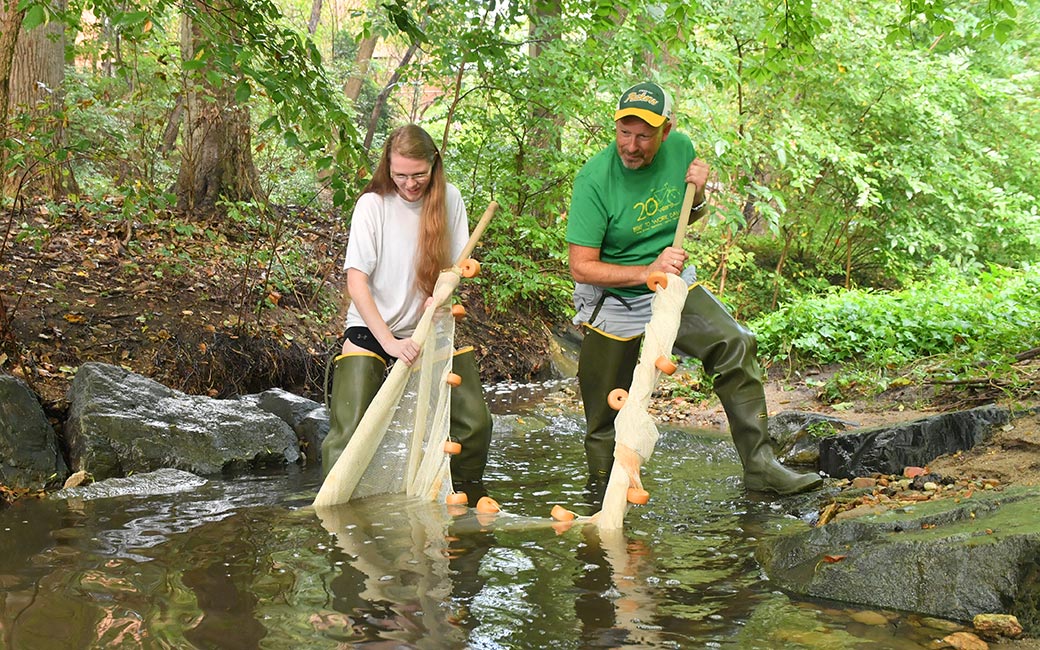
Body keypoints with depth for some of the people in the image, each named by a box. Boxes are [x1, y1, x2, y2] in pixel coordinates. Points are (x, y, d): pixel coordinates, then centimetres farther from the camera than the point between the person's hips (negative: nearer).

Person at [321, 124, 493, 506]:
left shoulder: (448, 199, -3)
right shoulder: (373, 204, -12)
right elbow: (356, 281, -17)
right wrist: (390, 341, -27)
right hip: (372, 329, -3)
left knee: (476, 424, 0)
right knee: (349, 432, -14)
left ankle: (470, 505, 22)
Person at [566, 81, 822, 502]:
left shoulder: (681, 148, -6)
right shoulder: (594, 179, -21)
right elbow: (581, 266, -22)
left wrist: (697, 194, -10)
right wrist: (647, 271, -32)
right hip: (615, 302, -3)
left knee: (735, 346, -17)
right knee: (606, 416, 5)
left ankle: (759, 465, -10)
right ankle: (602, 496, 29)